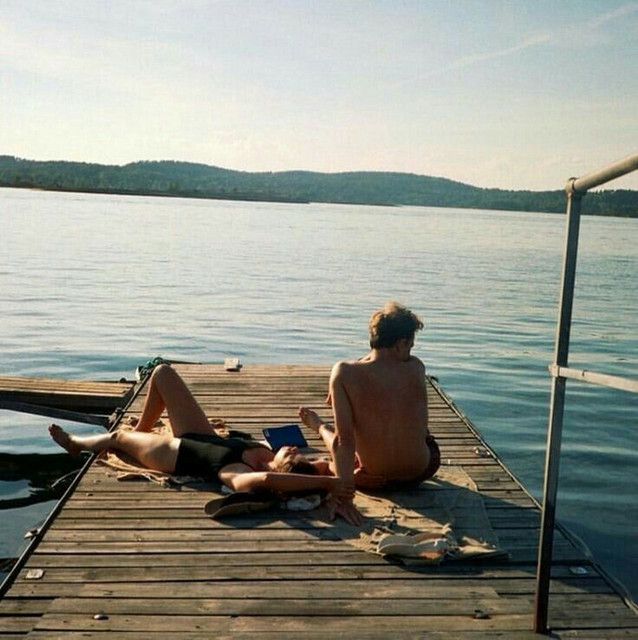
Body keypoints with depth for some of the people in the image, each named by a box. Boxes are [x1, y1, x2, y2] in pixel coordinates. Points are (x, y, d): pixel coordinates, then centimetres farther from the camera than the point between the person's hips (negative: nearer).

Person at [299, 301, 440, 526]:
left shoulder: (345, 374, -21)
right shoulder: (416, 368, -11)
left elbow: (344, 440, -23)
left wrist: (343, 496, -20)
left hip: (372, 478, -3)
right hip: (422, 469, 3)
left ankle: (320, 427, 56)